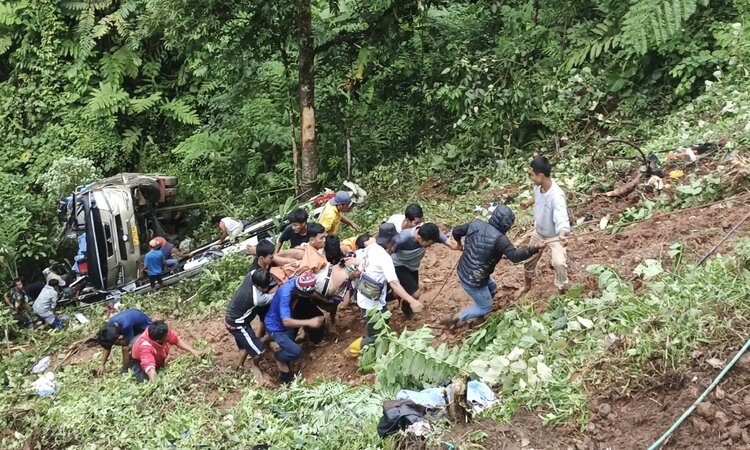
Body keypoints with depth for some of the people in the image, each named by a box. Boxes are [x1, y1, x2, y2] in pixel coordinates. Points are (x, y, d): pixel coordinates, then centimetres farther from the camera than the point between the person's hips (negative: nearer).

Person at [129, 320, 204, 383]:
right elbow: (150, 368, -57)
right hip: (139, 361, -5)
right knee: (145, 381, -24)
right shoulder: (145, 347, -47)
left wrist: (193, 351, -26)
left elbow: (177, 340, -18)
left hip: (158, 359, 5)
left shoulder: (162, 331, -32)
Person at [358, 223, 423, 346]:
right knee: (373, 336, 9)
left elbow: (360, 270, 10)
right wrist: (412, 301, -43)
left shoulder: (371, 247, -2)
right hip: (372, 302, -9)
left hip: (363, 297, 9)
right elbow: (393, 283, -37)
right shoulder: (384, 257, -28)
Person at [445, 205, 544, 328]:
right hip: (473, 280, -8)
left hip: (463, 271, 8)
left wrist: (459, 243, 30)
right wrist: (535, 248, -13)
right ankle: (454, 320, 17)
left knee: (492, 288, 31)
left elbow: (456, 231, 8)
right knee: (486, 307, 15)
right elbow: (515, 256, -24)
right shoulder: (499, 238, -27)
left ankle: (479, 314, 47)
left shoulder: (476, 224, -6)